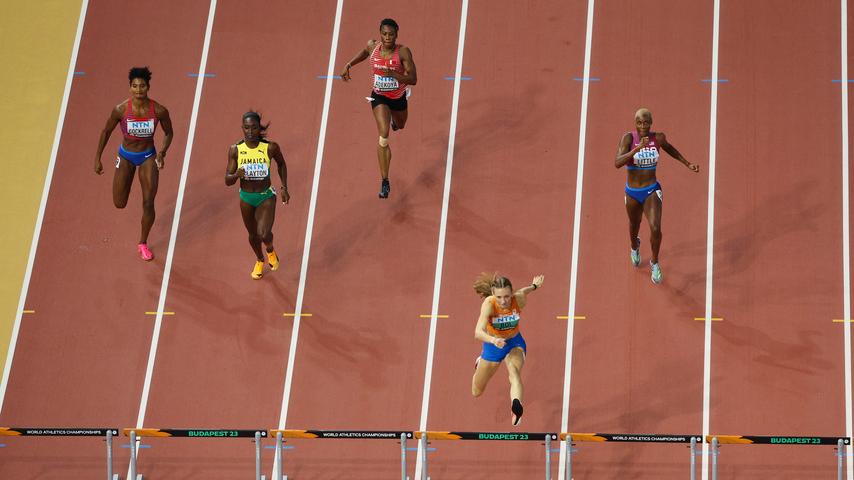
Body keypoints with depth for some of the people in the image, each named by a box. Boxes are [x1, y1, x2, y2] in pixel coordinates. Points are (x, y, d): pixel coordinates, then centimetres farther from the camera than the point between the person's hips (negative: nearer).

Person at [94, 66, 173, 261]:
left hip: (148, 157, 0)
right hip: (126, 156, 0)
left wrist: (162, 151, -20)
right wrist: (97, 158, -3)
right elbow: (106, 131, -5)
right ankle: (126, 181, 41)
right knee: (119, 204, 3)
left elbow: (168, 133, -2)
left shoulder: (159, 111, -20)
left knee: (148, 203, -5)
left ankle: (143, 243, 19)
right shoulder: (121, 110, -21)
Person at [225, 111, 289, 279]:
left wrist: (284, 188, 4)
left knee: (264, 235, -19)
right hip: (246, 197, 2)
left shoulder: (270, 147, -17)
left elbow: (281, 164, 5)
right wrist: (236, 175, -33)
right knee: (253, 235, 20)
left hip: (266, 197, -2)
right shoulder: (235, 149, -14)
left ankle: (271, 251, 19)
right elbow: (228, 181, -11)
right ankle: (260, 261, 52)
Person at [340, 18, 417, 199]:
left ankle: (394, 119, 73)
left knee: (400, 125, 31)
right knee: (383, 137, -18)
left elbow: (413, 79, -26)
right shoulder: (372, 46, -15)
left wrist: (393, 74, -39)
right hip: (379, 97, -1)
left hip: (399, 97, 1)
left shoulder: (403, 52, -24)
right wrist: (349, 65, 5)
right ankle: (385, 182, -14)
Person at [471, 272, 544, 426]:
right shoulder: (488, 304, -33)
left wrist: (534, 286, 23)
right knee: (476, 392, 20)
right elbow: (478, 333, -45)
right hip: (492, 345, 0)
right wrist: (493, 340, -66)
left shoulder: (519, 300, -26)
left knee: (514, 369, -37)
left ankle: (516, 406, -62)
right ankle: (481, 362, 53)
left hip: (515, 343, 0)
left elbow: (523, 291, 1)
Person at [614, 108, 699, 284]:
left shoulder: (658, 138, -11)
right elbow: (617, 163, -32)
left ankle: (654, 263, 10)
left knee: (655, 228, -19)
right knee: (634, 226, 25)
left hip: (652, 191, 0)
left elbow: (670, 149, 14)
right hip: (632, 192, 0)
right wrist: (638, 148, -42)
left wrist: (688, 164, 15)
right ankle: (635, 247, 62)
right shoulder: (628, 138, -18)